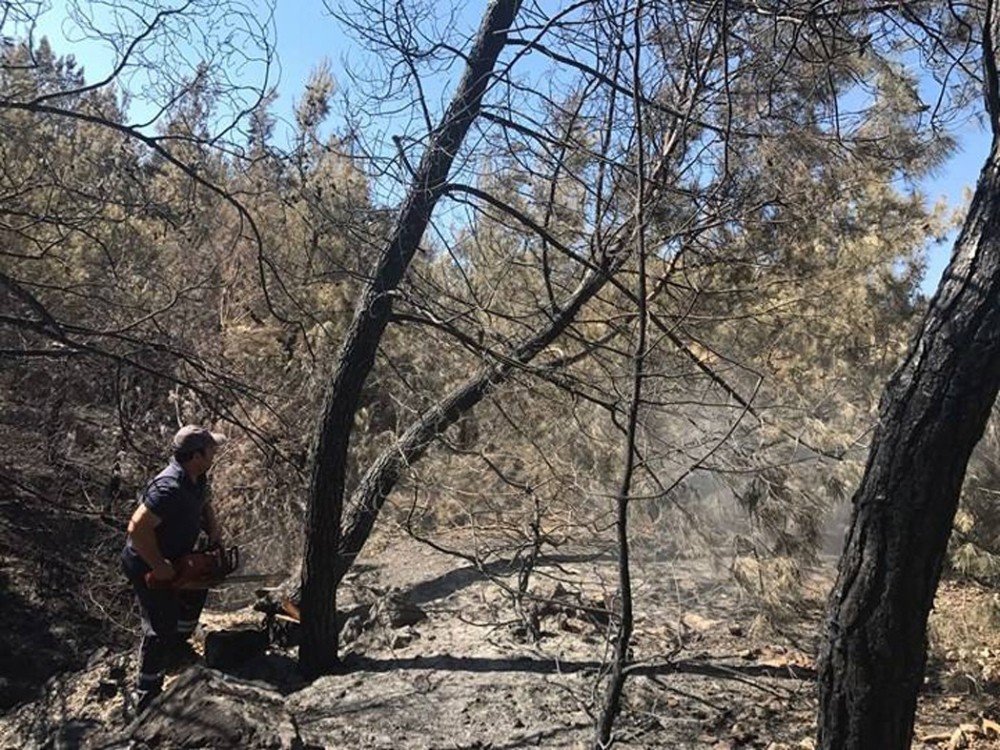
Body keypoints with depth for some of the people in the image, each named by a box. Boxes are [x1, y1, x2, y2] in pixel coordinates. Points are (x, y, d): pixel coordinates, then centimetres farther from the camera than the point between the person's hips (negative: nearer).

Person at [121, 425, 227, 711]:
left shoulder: (196, 478, -5)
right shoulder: (170, 489, -35)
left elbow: (203, 506, 15)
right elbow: (137, 528, -38)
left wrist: (213, 528, -3)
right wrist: (158, 567, -29)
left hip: (173, 558, 10)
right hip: (148, 566, -10)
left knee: (196, 590, 27)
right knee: (161, 628, -4)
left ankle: (177, 647, 47)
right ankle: (147, 697, 11)